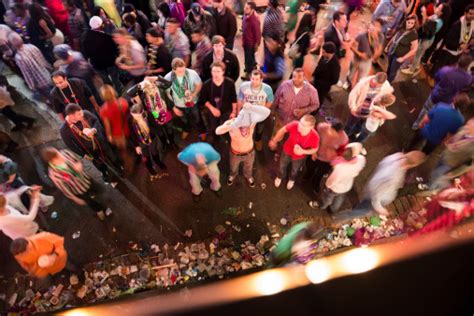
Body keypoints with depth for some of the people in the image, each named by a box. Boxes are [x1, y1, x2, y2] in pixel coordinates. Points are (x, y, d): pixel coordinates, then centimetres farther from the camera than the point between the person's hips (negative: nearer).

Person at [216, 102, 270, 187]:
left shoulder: (252, 120, -33)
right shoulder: (231, 122, -33)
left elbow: (267, 112, -49)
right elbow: (217, 131, -50)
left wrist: (252, 107, -64)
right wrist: (231, 126, -66)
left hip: (249, 153, 1)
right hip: (235, 153, 0)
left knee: (248, 168, 32)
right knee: (233, 168, 32)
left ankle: (249, 176, 68)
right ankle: (233, 175, 69)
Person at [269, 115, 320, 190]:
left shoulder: (315, 137, -40)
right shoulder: (294, 125, -39)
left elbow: (315, 149, -17)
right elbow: (283, 130, -17)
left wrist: (303, 151, -35)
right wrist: (274, 141, -3)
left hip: (299, 156, 0)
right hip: (287, 150, 1)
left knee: (295, 170, 33)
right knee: (282, 166, 30)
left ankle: (291, 179, 69)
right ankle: (280, 177, 66)